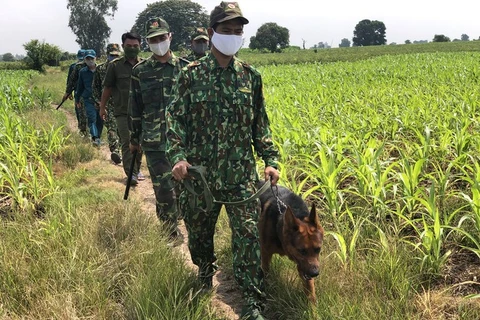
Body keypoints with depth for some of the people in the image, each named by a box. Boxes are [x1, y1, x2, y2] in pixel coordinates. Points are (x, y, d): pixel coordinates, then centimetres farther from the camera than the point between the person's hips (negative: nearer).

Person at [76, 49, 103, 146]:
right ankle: (94, 138, -26)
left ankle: (98, 137, 22)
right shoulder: (82, 72, 7)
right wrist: (77, 99, 23)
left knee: (100, 120, 6)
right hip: (88, 99, 0)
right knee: (92, 118, -16)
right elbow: (80, 86, 18)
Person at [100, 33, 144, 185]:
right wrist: (102, 107, 7)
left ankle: (137, 170, 25)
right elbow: (107, 87, 6)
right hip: (122, 111, -3)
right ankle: (131, 173, -9)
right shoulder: (115, 65, 1)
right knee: (127, 142, -9)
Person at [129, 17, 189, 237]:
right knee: (164, 189, -2)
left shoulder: (184, 68, 3)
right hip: (154, 142, 0)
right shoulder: (140, 71, 4)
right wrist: (134, 139, 14)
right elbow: (135, 108, 10)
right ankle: (171, 232, 11)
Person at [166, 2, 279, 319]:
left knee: (249, 234, -5)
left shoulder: (250, 75, 5)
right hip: (199, 172, 0)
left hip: (241, 174, 0)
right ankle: (204, 274, 45)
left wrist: (270, 159, 1)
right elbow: (176, 118, -2)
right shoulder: (191, 74, -1)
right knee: (198, 230, 17)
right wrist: (178, 155, -17)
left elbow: (260, 124, 10)